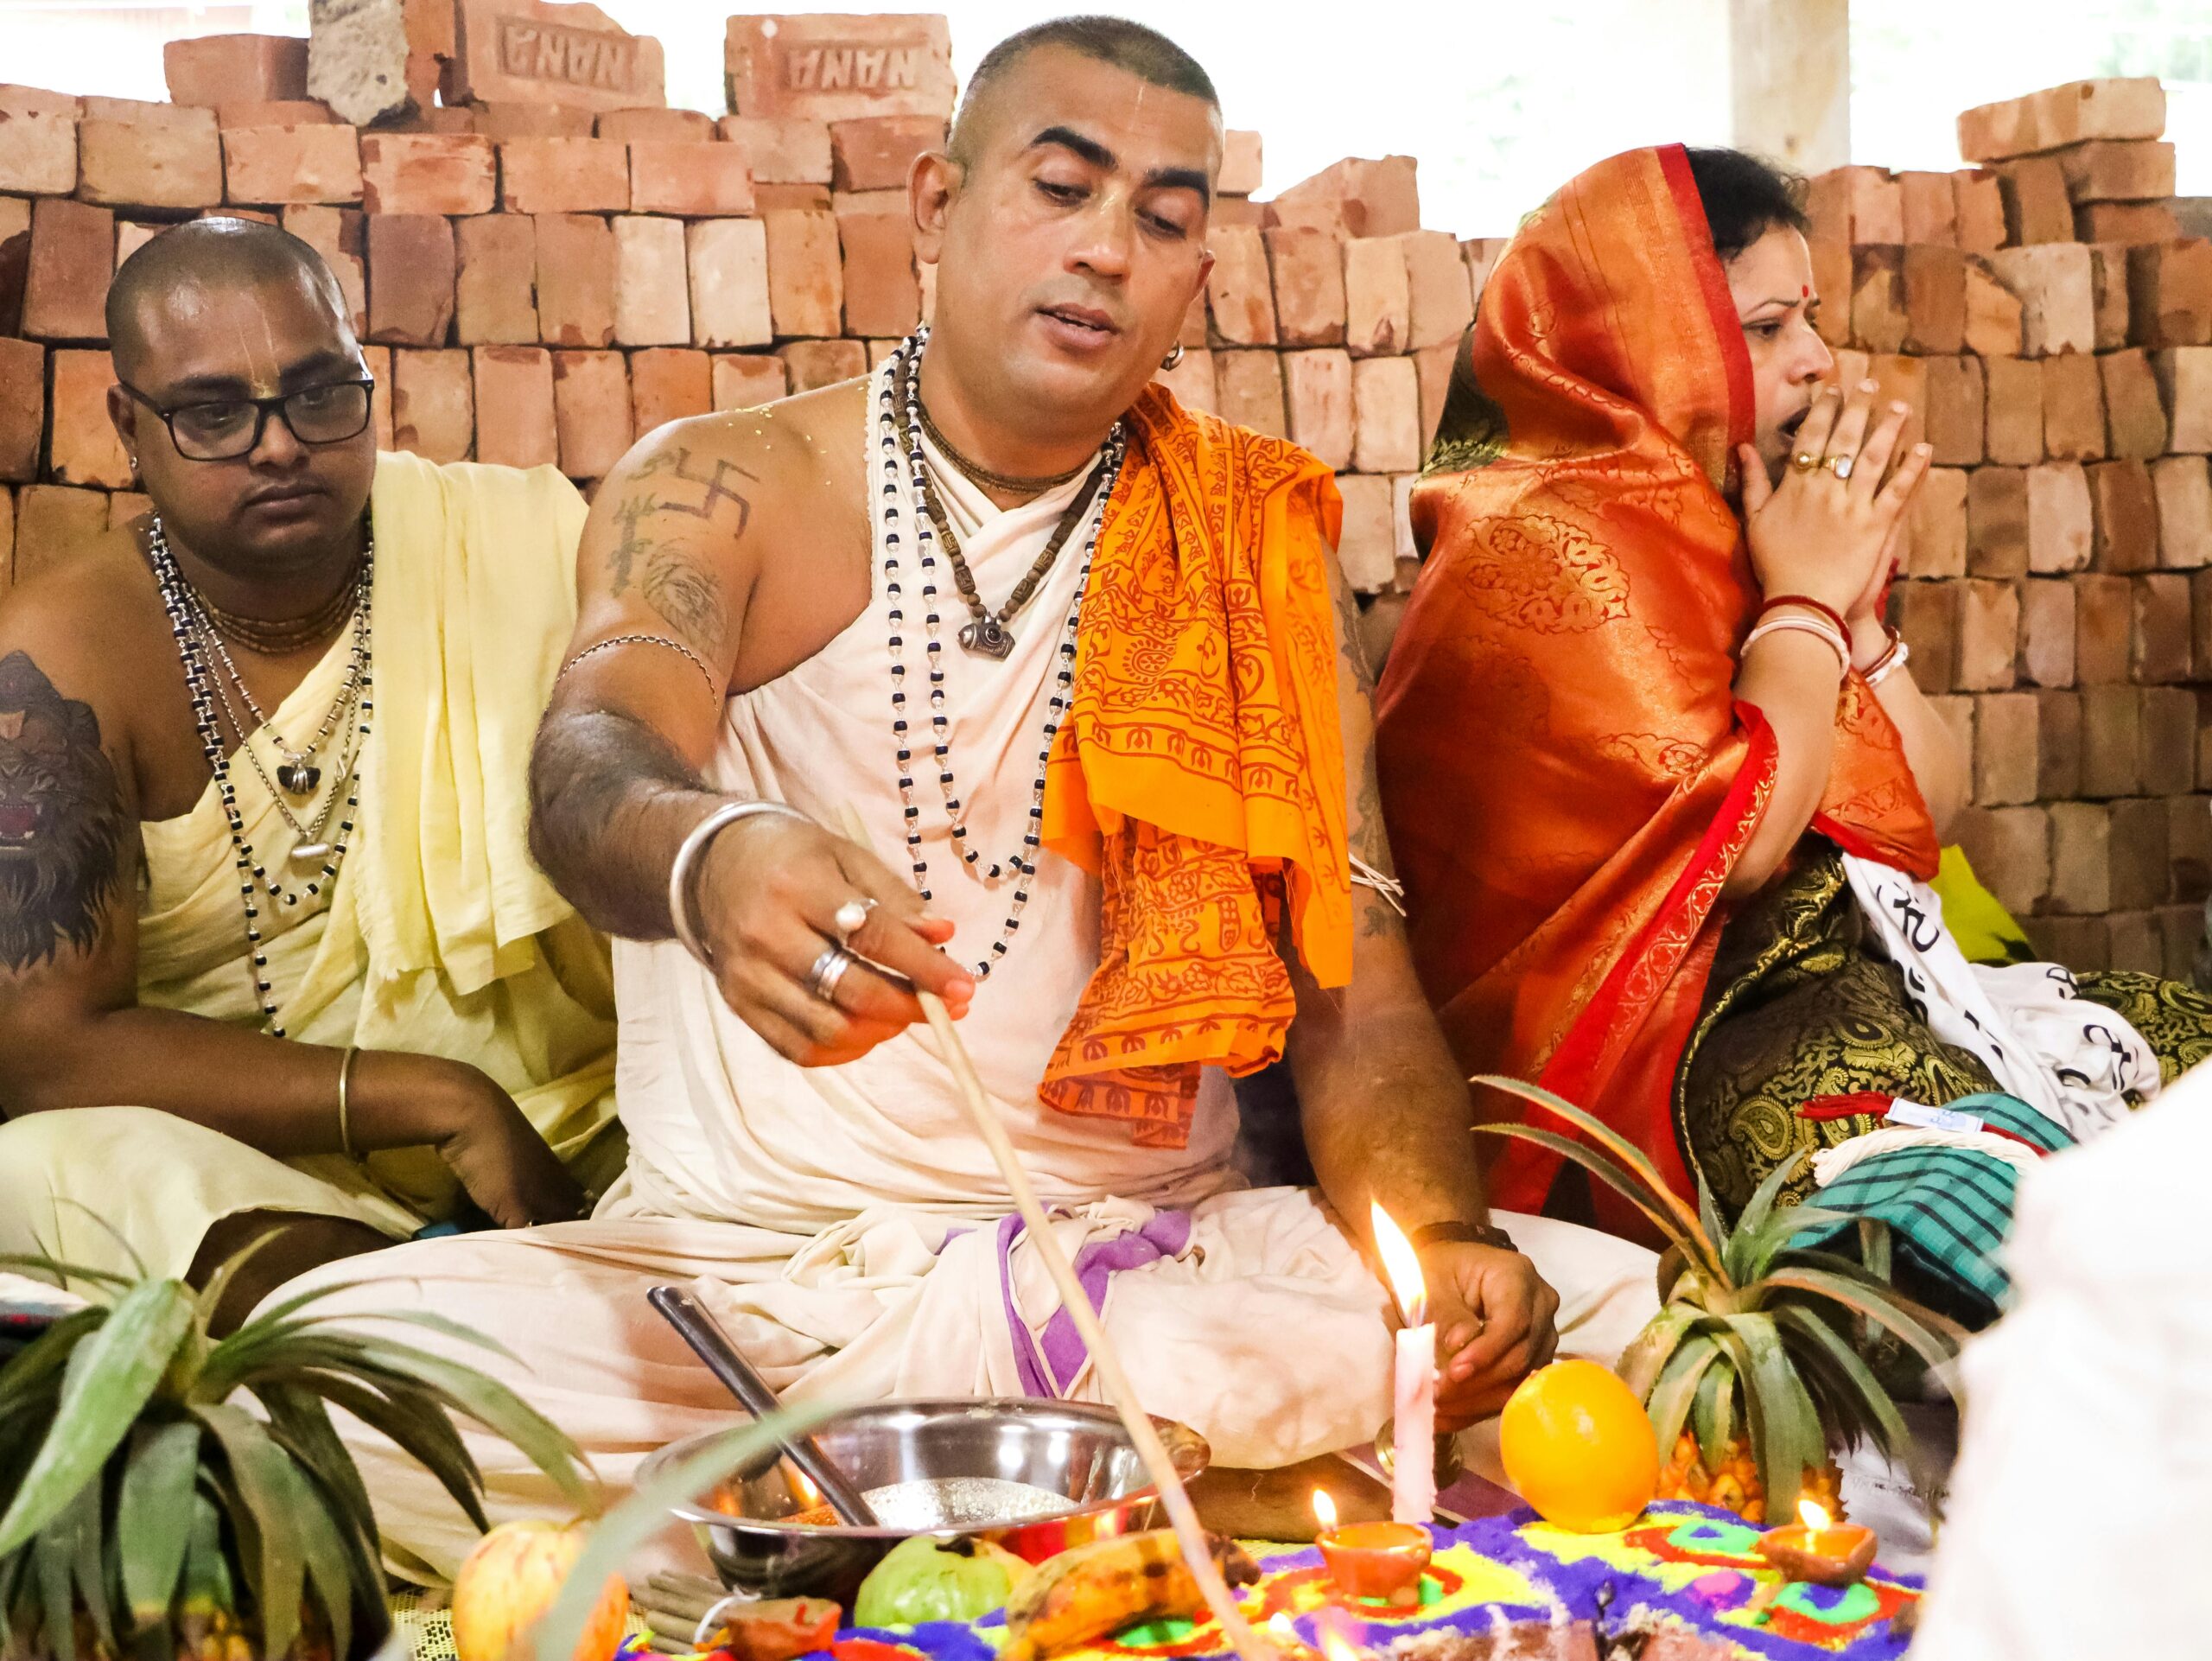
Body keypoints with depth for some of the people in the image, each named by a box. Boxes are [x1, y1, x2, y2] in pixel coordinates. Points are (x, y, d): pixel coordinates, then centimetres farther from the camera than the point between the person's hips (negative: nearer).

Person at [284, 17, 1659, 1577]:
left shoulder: (1261, 556, 8)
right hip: (743, 1256, -3)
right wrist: (707, 859, -43)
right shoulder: (721, 491, 3)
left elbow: (1357, 992, 5)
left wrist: (1444, 1240, -17)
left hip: (1152, 1256, 3)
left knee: (1635, 1317, -23)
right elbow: (594, 768, -18)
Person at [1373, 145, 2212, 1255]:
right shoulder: (1536, 551, -10)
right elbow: (1736, 843, -22)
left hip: (1873, 982, 9)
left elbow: (1934, 811, 18)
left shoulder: (1722, 535, 15)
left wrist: (1860, 611, 3)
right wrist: (1809, 599, -8)